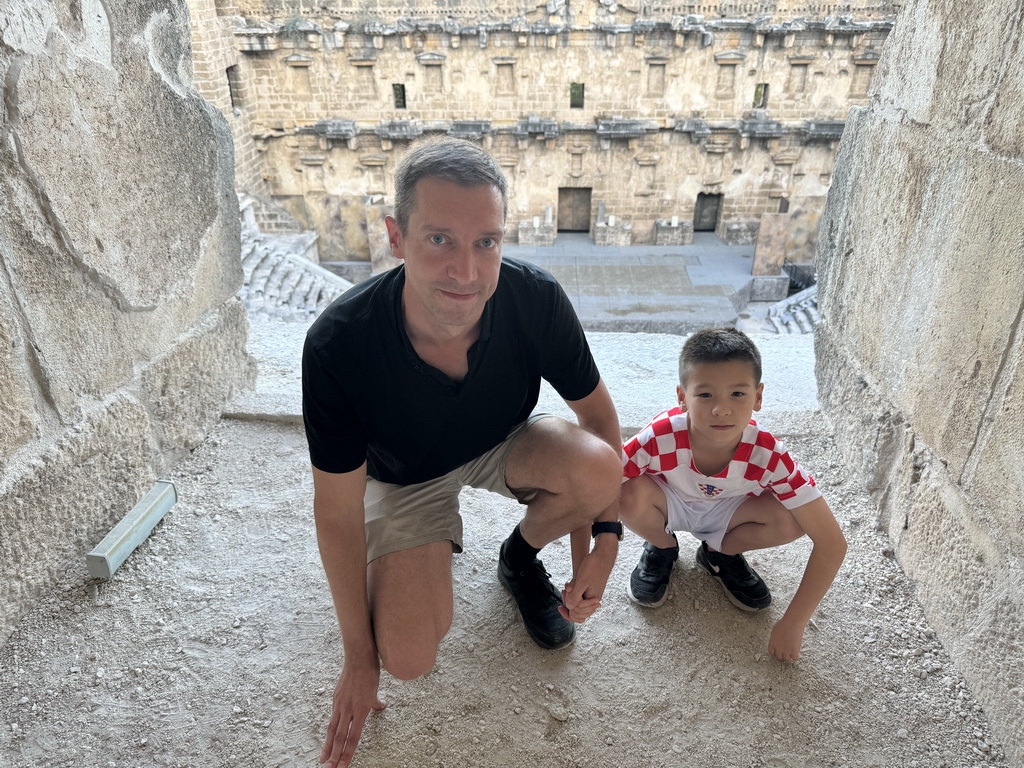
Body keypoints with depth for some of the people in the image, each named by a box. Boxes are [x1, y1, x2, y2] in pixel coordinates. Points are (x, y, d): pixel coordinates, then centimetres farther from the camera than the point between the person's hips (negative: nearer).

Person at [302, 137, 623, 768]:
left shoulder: (536, 300, -29)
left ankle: (521, 556, 5)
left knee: (597, 468, -29)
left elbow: (598, 412, -10)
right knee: (408, 659, -15)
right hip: (406, 476, -1)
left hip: (506, 446, 2)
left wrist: (605, 537, -17)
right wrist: (359, 659, -11)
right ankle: (441, 538, 18)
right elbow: (338, 511, -20)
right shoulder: (338, 345, -33)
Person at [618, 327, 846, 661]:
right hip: (669, 504, -1)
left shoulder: (767, 456, -32)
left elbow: (831, 543, -28)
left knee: (790, 519, -27)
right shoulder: (659, 438, -37)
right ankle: (661, 549, 2)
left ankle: (722, 552, 6)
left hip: (725, 511, 1)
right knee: (629, 492, -34)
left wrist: (792, 624, -28)